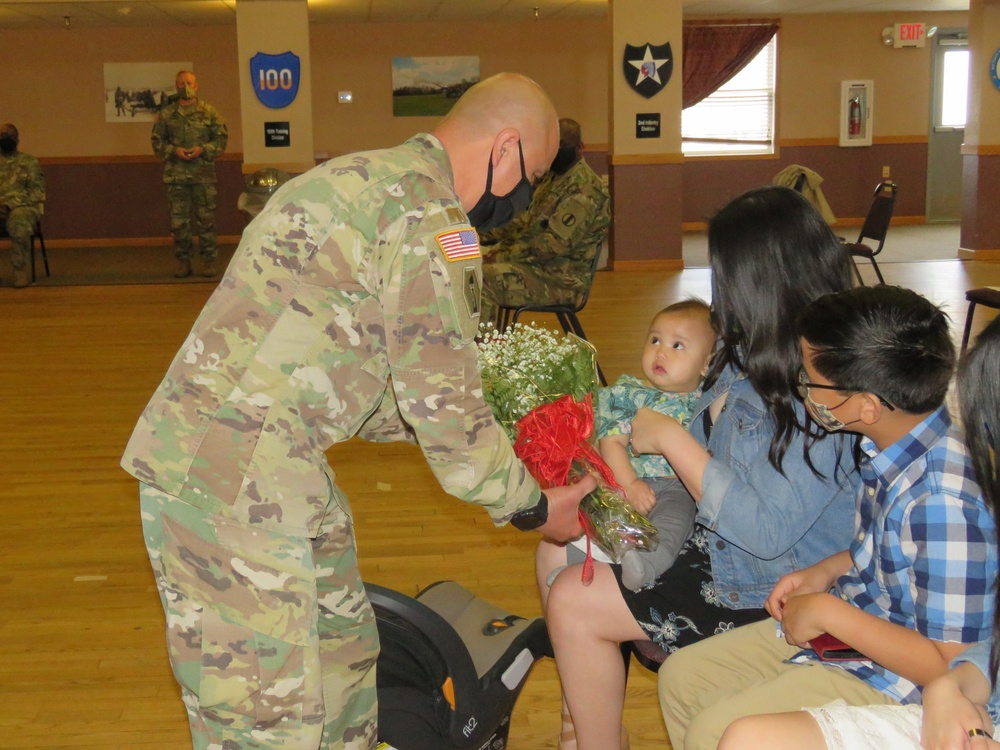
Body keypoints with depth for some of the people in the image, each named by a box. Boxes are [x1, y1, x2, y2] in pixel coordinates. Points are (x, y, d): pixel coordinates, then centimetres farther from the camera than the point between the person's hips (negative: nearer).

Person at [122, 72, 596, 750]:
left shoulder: (365, 179, 19)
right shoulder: (427, 210, -14)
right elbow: (442, 402, -14)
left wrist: (487, 430, 21)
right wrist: (532, 508, 1)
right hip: (235, 486, -10)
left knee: (342, 655, 21)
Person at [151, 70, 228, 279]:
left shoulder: (209, 112, 4)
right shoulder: (166, 113, 7)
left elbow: (222, 138, 4)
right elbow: (156, 140, 9)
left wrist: (203, 149, -11)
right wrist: (174, 150, -8)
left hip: (203, 174, -1)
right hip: (175, 174, 2)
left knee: (206, 218, 0)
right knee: (178, 220, 3)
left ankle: (209, 261, 7)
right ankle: (184, 261, 11)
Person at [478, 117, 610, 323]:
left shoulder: (584, 189, -18)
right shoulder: (553, 176, 14)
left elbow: (555, 244, -24)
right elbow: (528, 221, 21)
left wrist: (504, 256, -21)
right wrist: (487, 235, 6)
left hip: (561, 282, -10)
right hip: (538, 265, 10)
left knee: (484, 278, -28)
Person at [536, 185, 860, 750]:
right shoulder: (752, 356, 1)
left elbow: (766, 530, -30)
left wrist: (671, 439, -22)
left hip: (766, 591, -9)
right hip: (714, 541, 10)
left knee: (574, 604, -11)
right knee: (559, 554, 8)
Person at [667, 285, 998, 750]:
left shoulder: (945, 501, -34)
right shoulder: (891, 441, -6)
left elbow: (950, 666, -28)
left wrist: (829, 612, -23)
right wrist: (828, 571, 0)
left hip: (892, 683, -9)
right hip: (843, 630, 9)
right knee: (683, 677, 11)